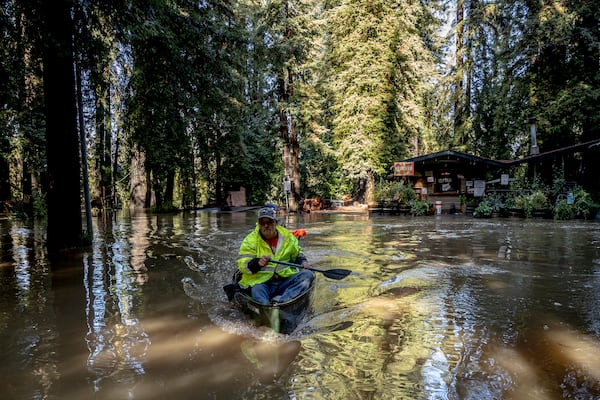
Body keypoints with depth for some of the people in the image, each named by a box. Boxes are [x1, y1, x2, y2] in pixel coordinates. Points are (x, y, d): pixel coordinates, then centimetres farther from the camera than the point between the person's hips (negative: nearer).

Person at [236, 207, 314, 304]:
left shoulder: (288, 237, 11)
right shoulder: (250, 240, 2)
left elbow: (298, 254, 26)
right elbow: (242, 265, -7)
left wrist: (303, 262, 3)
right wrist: (257, 263, -27)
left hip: (285, 281, 3)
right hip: (260, 282, -3)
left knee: (308, 274, -19)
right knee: (257, 290, -35)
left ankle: (281, 300, -37)